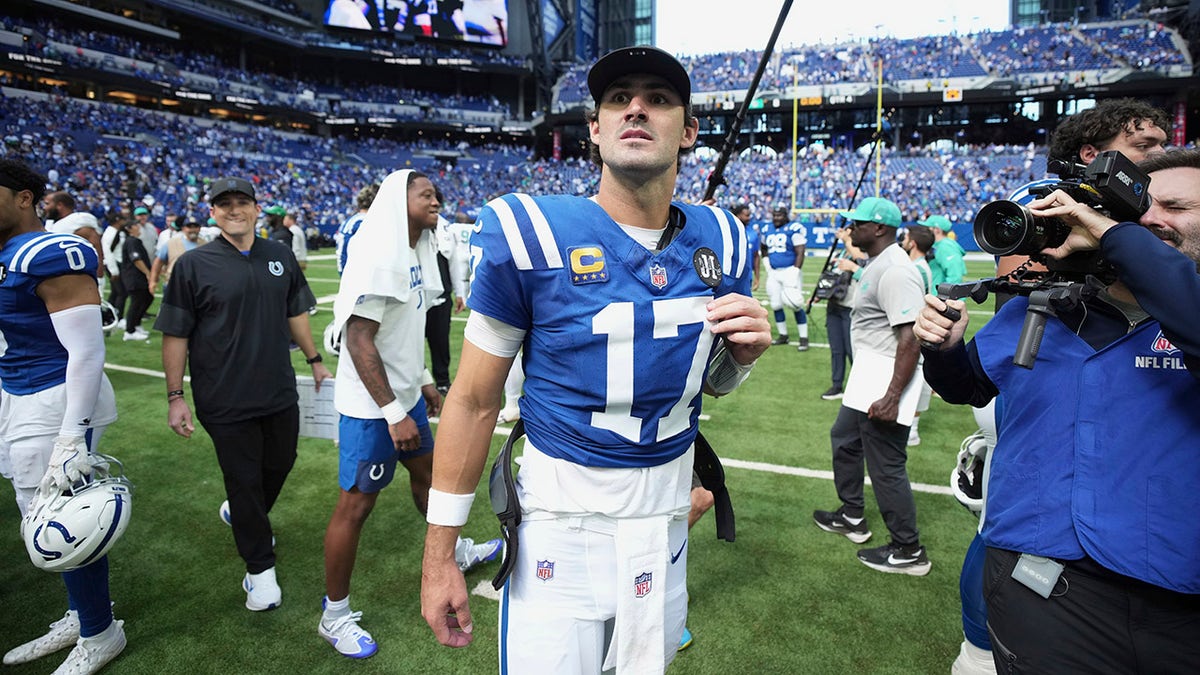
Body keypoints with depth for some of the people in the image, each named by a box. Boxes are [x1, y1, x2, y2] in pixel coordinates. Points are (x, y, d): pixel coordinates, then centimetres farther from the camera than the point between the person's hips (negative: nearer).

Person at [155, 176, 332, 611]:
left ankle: (246, 517, 48)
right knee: (244, 480, 5)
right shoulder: (193, 264, -7)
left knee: (279, 465, 17)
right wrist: (175, 396, -8)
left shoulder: (280, 257, 5)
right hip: (226, 401, -4)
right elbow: (175, 334, -6)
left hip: (280, 392, 4)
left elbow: (295, 313, 15)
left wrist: (315, 360, 16)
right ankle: (259, 568, 21)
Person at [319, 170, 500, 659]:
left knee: (426, 473, 25)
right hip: (371, 407, -9)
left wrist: (422, 381, 20)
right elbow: (359, 339, -24)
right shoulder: (377, 256, -21)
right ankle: (335, 615, 20)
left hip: (405, 395, 9)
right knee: (356, 504, 2)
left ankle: (454, 552, 48)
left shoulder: (417, 252, 6)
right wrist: (393, 413, -23)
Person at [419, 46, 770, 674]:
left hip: (665, 518, 5)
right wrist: (439, 557, -6)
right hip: (561, 518, -4)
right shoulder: (531, 235, -15)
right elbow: (474, 400, -9)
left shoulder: (720, 241, -2)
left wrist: (743, 351, -12)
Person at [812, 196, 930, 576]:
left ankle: (908, 551, 13)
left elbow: (911, 338, -27)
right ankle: (852, 517, 41)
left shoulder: (895, 272, -22)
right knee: (844, 441, 24)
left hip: (886, 381, -11)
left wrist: (892, 398, -30)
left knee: (886, 465, -3)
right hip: (866, 377, 11)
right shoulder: (877, 265, 11)